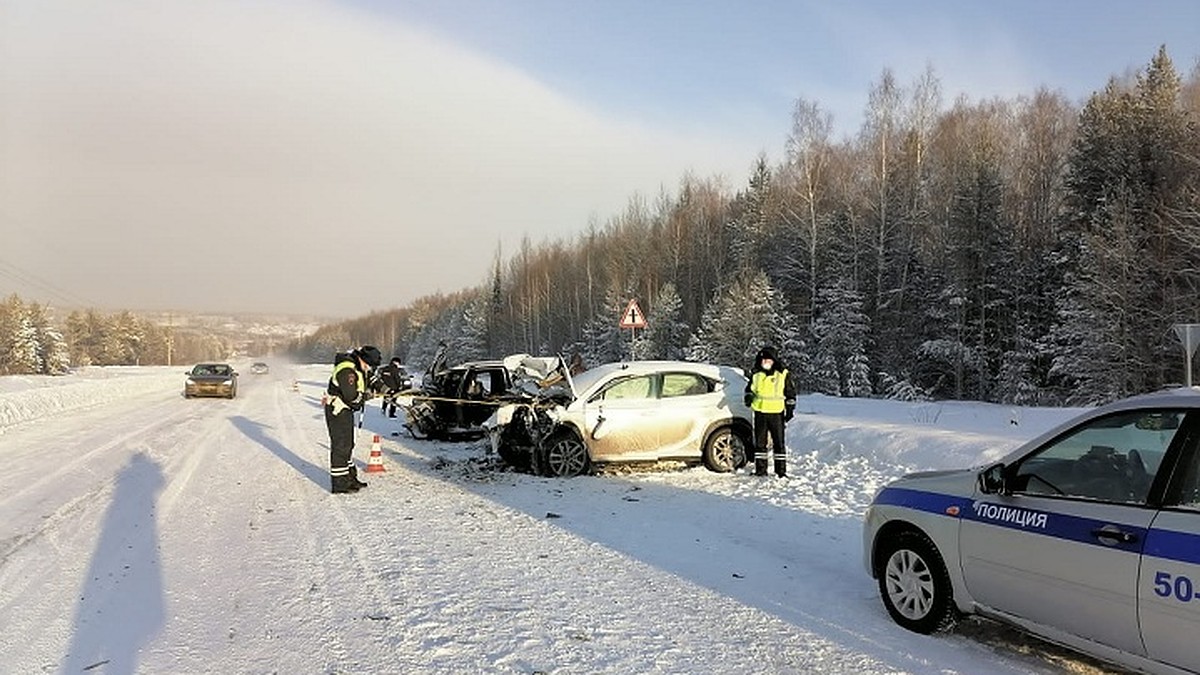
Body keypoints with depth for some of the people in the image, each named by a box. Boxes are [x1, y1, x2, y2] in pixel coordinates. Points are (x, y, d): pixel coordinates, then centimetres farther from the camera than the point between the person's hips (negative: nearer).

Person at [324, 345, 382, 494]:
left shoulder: (358, 368, 6)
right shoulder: (347, 371, -25)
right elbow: (351, 397, -28)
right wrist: (365, 396, -10)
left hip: (346, 409, 11)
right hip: (337, 410, -11)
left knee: (348, 444, 18)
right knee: (340, 446, -7)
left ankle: (350, 477, 30)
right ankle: (339, 484, -1)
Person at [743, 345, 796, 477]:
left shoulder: (783, 374, -1)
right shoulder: (755, 374, 7)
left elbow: (791, 393, 6)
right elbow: (749, 388, 19)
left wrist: (790, 410, 1)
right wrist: (749, 396, -3)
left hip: (776, 413, -3)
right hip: (760, 412, 3)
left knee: (779, 442, -2)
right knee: (760, 442, 7)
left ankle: (781, 471, 4)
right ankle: (760, 470, 15)